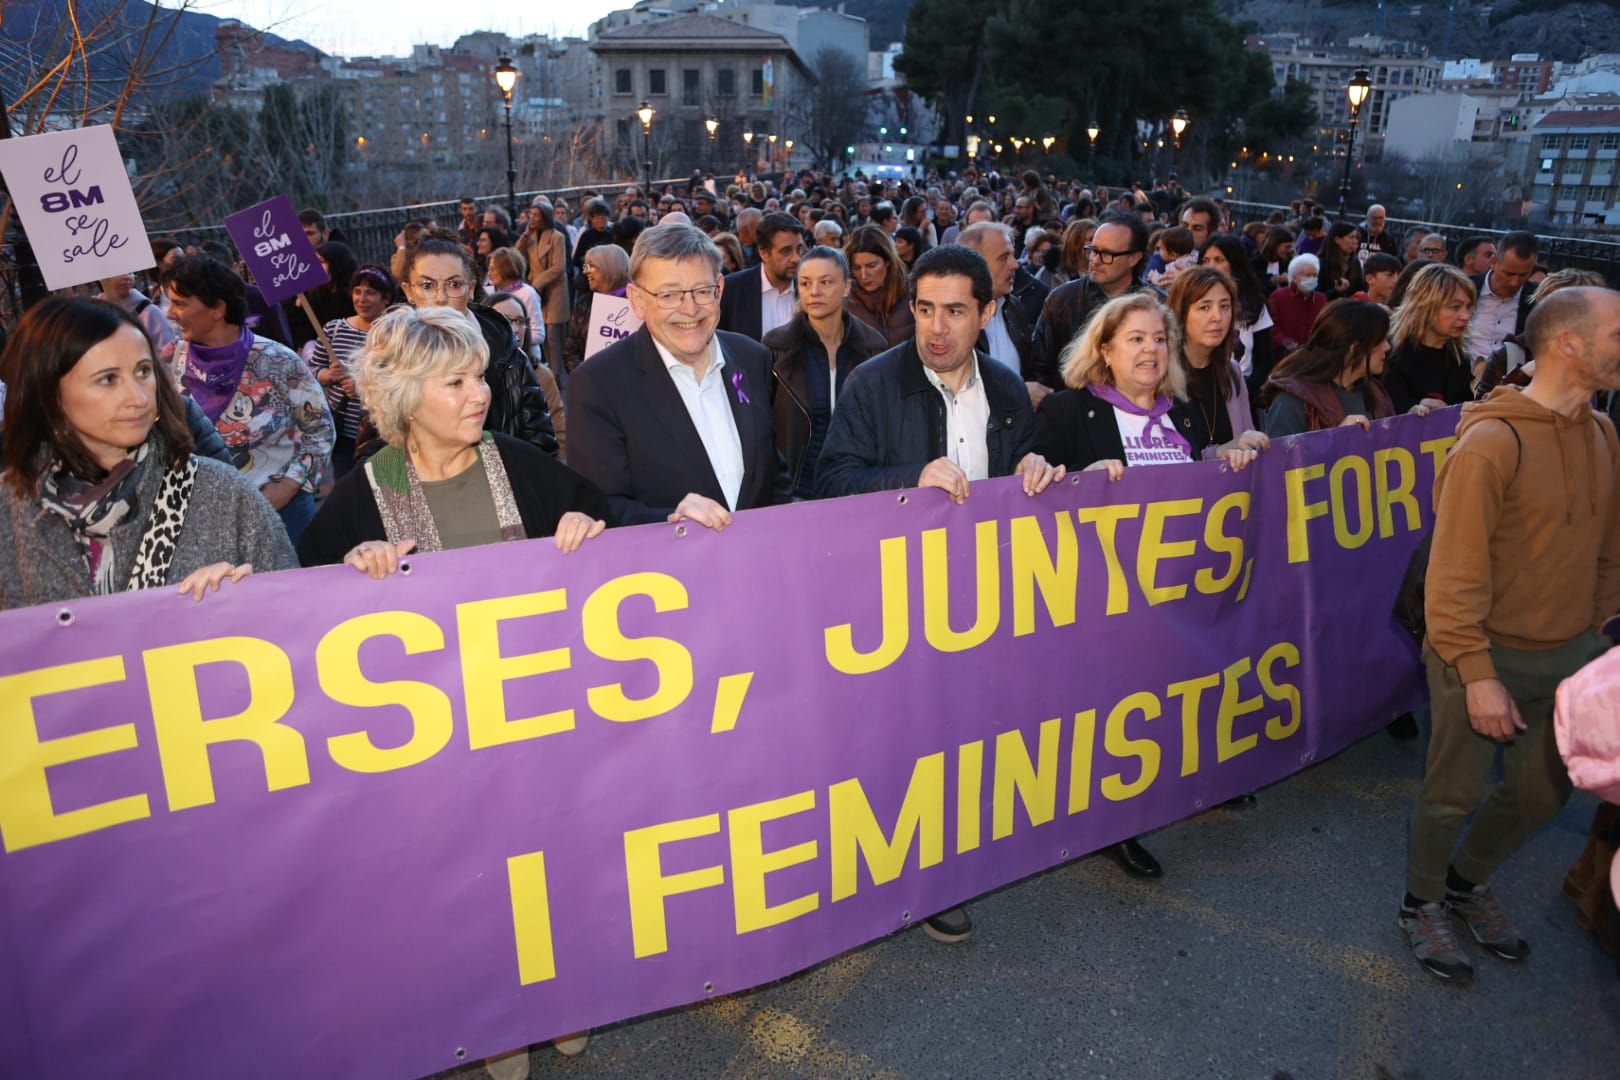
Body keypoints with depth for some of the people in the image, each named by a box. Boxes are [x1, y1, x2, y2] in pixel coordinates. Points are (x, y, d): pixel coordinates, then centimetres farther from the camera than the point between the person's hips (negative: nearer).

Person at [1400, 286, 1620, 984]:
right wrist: (1478, 673, -21)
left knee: (1543, 790, 19)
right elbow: (1456, 572, -20)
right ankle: (1422, 905, 33)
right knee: (1455, 793, 9)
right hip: (1490, 655, -7)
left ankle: (1468, 881, 43)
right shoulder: (1493, 441, -20)